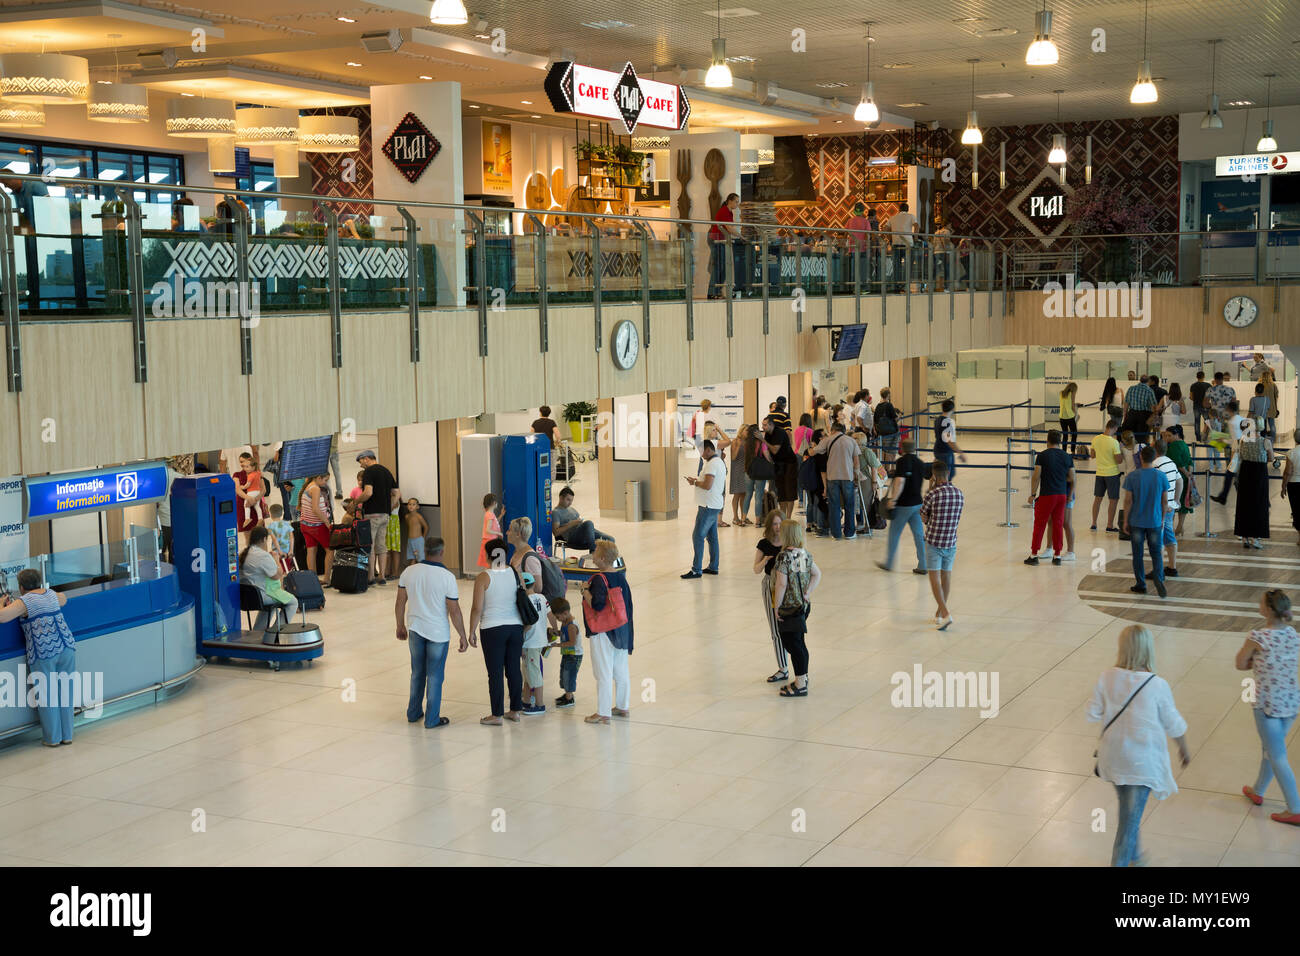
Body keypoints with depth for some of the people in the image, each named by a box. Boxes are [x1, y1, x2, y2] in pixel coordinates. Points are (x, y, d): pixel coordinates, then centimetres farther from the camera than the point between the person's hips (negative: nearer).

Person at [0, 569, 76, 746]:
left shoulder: (24, 602, -2)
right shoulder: (51, 594, 17)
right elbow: (63, 598, 41)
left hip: (43, 653, -5)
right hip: (67, 647, 5)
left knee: (45, 695, 6)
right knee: (65, 692, 12)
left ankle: (52, 738, 12)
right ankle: (67, 735, 19)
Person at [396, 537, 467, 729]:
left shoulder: (409, 571, -5)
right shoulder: (447, 577, -18)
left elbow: (400, 603, 3)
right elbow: (454, 611, -15)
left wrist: (400, 626, 17)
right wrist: (463, 637, -6)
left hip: (415, 629, 4)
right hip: (438, 633, -4)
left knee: (417, 673, 20)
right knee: (434, 677, 7)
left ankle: (413, 713, 30)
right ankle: (432, 719, 13)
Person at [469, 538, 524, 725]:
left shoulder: (483, 578, -10)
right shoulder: (515, 573, 2)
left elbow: (477, 609, -11)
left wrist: (472, 631, 1)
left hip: (493, 629, -4)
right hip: (516, 626, 4)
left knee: (495, 673, 2)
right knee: (514, 670, 12)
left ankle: (497, 715, 7)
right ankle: (515, 711, 20)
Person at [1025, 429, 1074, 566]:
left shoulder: (1042, 456, -7)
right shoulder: (1067, 457, 5)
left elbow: (1036, 477, -10)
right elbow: (1072, 479, 6)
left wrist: (1032, 494, -2)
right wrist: (1069, 495, 19)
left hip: (1046, 495, -4)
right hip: (1062, 495, 4)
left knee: (1039, 525, 3)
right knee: (1058, 525, 10)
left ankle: (1034, 555, 6)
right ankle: (1057, 555, 14)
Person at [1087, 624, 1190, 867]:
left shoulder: (1107, 678, -11)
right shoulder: (1157, 685, -18)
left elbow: (1093, 714, -3)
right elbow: (1174, 725, -7)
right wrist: (1184, 748, 11)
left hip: (1113, 756, 4)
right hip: (1143, 760, -4)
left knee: (1127, 809, 25)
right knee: (1131, 817, 3)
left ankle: (1134, 857, 44)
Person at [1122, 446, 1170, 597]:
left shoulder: (1132, 476, -9)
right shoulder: (1161, 476, -4)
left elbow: (1128, 501, -8)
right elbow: (1165, 501, 1)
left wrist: (1125, 521, 2)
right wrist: (1162, 520, 13)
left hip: (1136, 522, -1)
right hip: (1155, 522, 1)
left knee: (1137, 554, 10)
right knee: (1156, 553, 9)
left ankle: (1141, 585, 16)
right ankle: (1158, 579, -13)